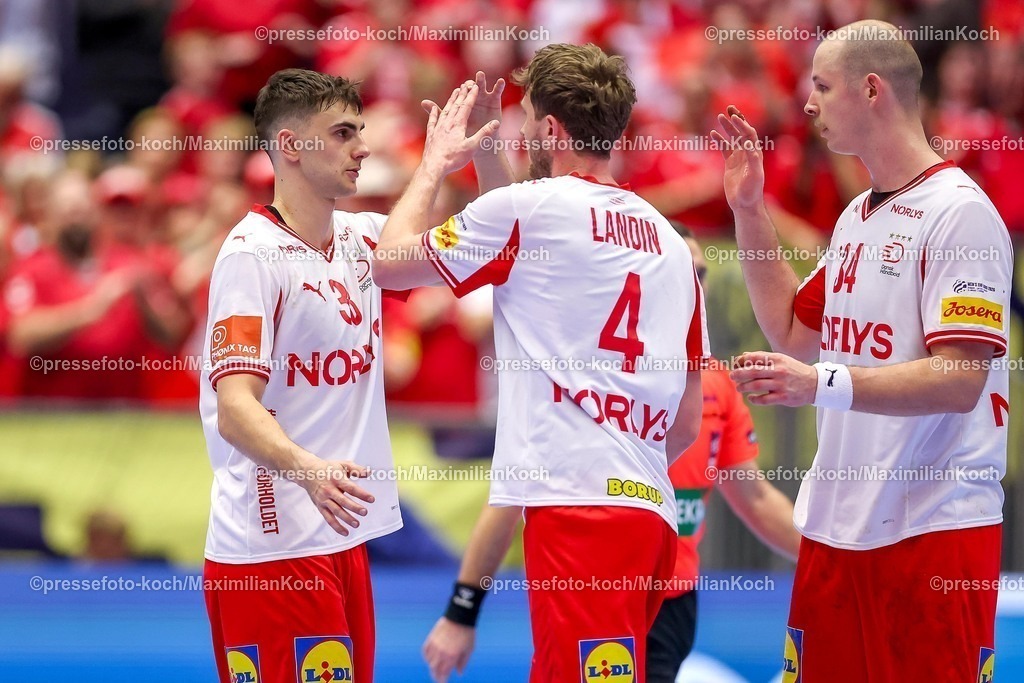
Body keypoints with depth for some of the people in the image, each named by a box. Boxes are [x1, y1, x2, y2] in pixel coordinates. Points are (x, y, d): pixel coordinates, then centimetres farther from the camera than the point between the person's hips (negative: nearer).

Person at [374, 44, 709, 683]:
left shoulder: (529, 207, -1)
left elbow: (390, 263, 10)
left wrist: (435, 165, 24)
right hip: (652, 507, 8)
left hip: (579, 504, -8)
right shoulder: (669, 240, 19)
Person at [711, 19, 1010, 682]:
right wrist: (750, 212, 21)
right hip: (838, 523, 9)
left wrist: (825, 384, -30)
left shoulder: (959, 212, -12)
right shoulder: (858, 217, 17)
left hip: (935, 525, -9)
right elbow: (794, 330, 28)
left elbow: (959, 379, -20)